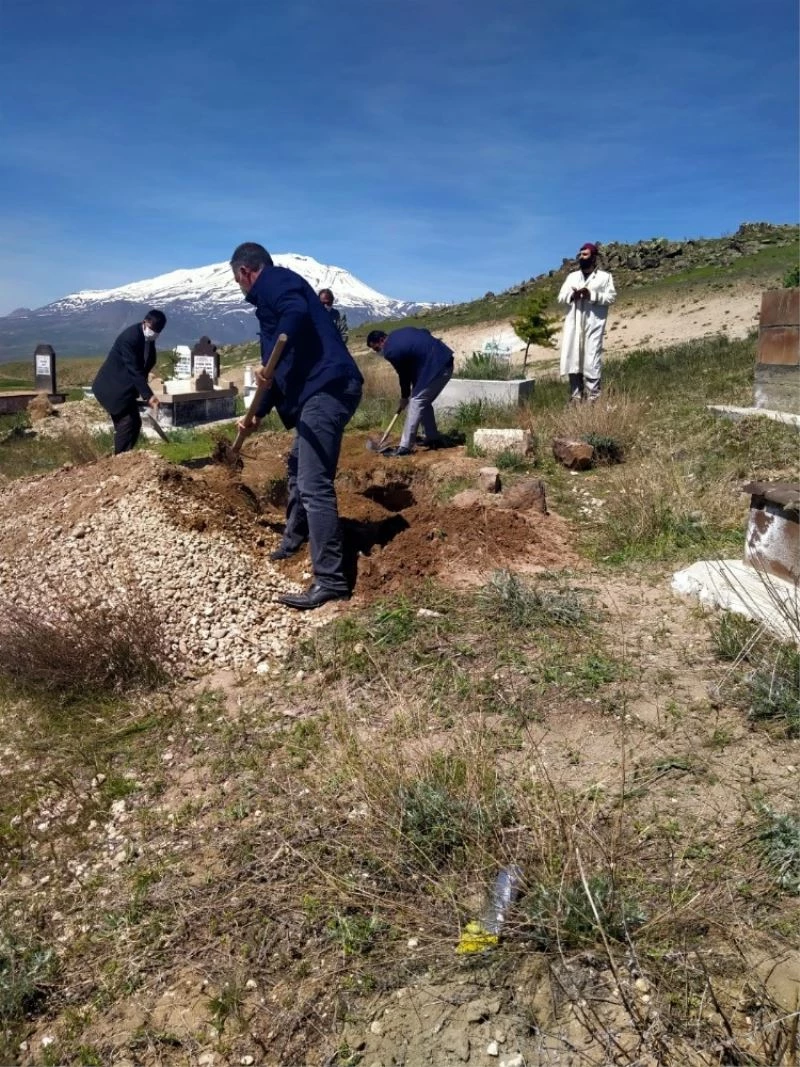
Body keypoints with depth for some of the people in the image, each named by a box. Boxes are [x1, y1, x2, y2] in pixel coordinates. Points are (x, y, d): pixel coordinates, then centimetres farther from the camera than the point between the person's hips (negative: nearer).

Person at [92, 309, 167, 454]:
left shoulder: (148, 338, 2)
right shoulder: (130, 337, -24)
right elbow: (134, 370, -28)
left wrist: (146, 394, 7)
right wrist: (148, 395, -33)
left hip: (125, 387, 9)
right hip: (113, 387, -9)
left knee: (134, 422, 8)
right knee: (126, 422, -13)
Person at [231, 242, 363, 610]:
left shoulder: (272, 281, 2)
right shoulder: (280, 290, 31)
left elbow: (297, 313, -23)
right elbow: (282, 370, 35)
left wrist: (270, 364, -24)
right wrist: (257, 415, 40)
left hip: (326, 388, -11)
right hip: (320, 390, 11)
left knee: (313, 485, -14)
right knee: (297, 468, 26)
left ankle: (330, 580, -13)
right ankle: (294, 539, 44)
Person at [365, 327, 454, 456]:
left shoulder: (390, 351, -12)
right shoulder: (398, 333, 13)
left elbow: (404, 374, -2)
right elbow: (426, 333, 19)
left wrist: (404, 398, 14)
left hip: (436, 368, -10)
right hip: (445, 361, 10)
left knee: (416, 402, -8)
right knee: (424, 401, 18)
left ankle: (405, 447, -10)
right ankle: (433, 438, 25)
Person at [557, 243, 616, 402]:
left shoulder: (605, 276, 8)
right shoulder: (572, 276, 21)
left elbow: (611, 297, -2)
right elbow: (561, 297, 13)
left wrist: (592, 295, -15)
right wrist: (572, 296, -8)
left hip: (593, 324, -4)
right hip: (573, 324, 4)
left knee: (591, 360, -11)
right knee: (573, 359, -1)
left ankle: (592, 398, -10)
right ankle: (576, 396, 4)